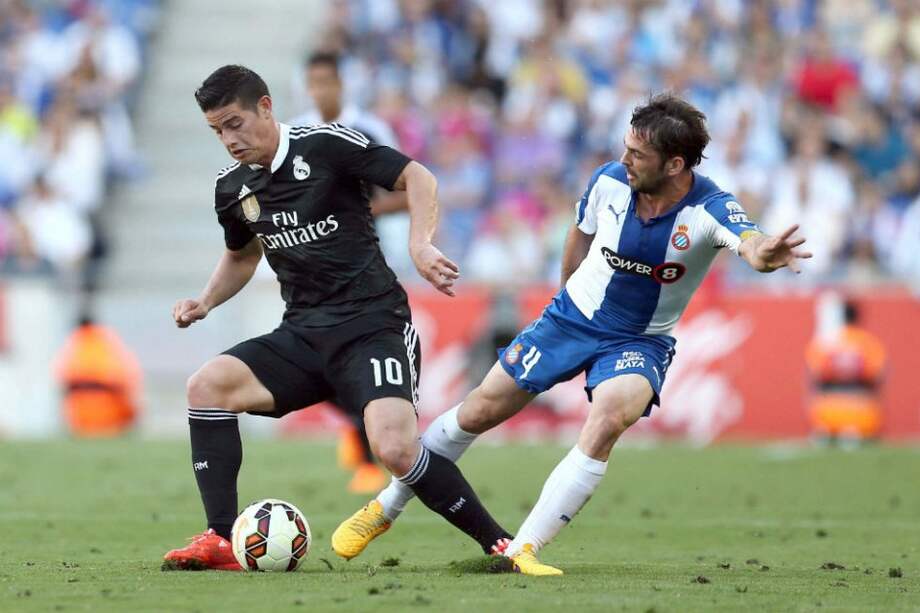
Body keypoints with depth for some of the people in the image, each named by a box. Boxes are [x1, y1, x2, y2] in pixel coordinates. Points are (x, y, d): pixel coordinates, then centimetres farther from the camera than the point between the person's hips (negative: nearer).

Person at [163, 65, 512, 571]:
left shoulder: (325, 146, -9)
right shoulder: (231, 186, 9)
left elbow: (416, 177, -6)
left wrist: (421, 245, -21)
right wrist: (206, 301, 11)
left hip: (372, 325, -6)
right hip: (303, 335, 6)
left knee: (395, 449, -27)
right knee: (207, 386, -17)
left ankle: (497, 542, -7)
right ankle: (221, 542, -12)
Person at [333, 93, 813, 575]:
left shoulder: (710, 210, -25)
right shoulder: (610, 181, -16)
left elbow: (750, 241, -48)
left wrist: (762, 252, -72)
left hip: (641, 342, -3)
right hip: (572, 318, 3)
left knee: (610, 418, -32)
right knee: (479, 412, 5)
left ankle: (523, 549, -24)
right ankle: (384, 508, 28)